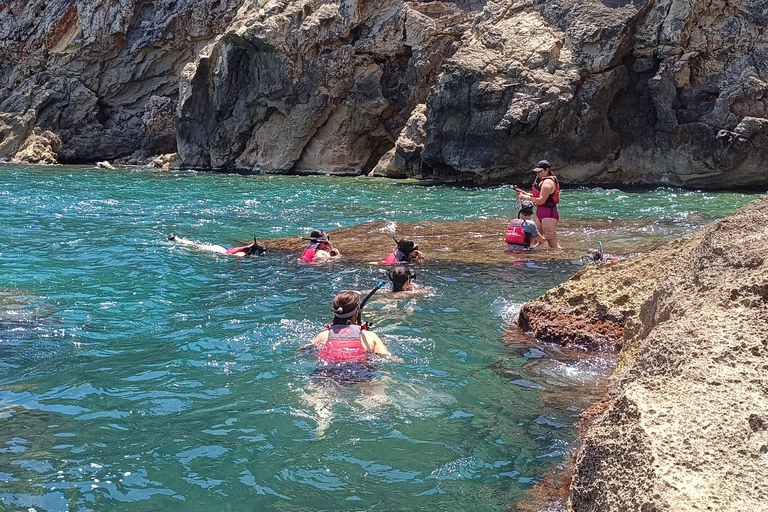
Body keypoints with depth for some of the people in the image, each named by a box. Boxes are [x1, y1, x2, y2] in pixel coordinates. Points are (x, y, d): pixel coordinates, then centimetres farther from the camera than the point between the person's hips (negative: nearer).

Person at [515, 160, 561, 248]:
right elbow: (537, 197, 21)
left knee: (552, 243, -12)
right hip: (541, 213, 11)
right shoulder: (542, 181, 17)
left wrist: (526, 198, -13)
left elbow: (541, 200, -21)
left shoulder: (548, 182, -15)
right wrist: (524, 193, 10)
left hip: (549, 214, -11)